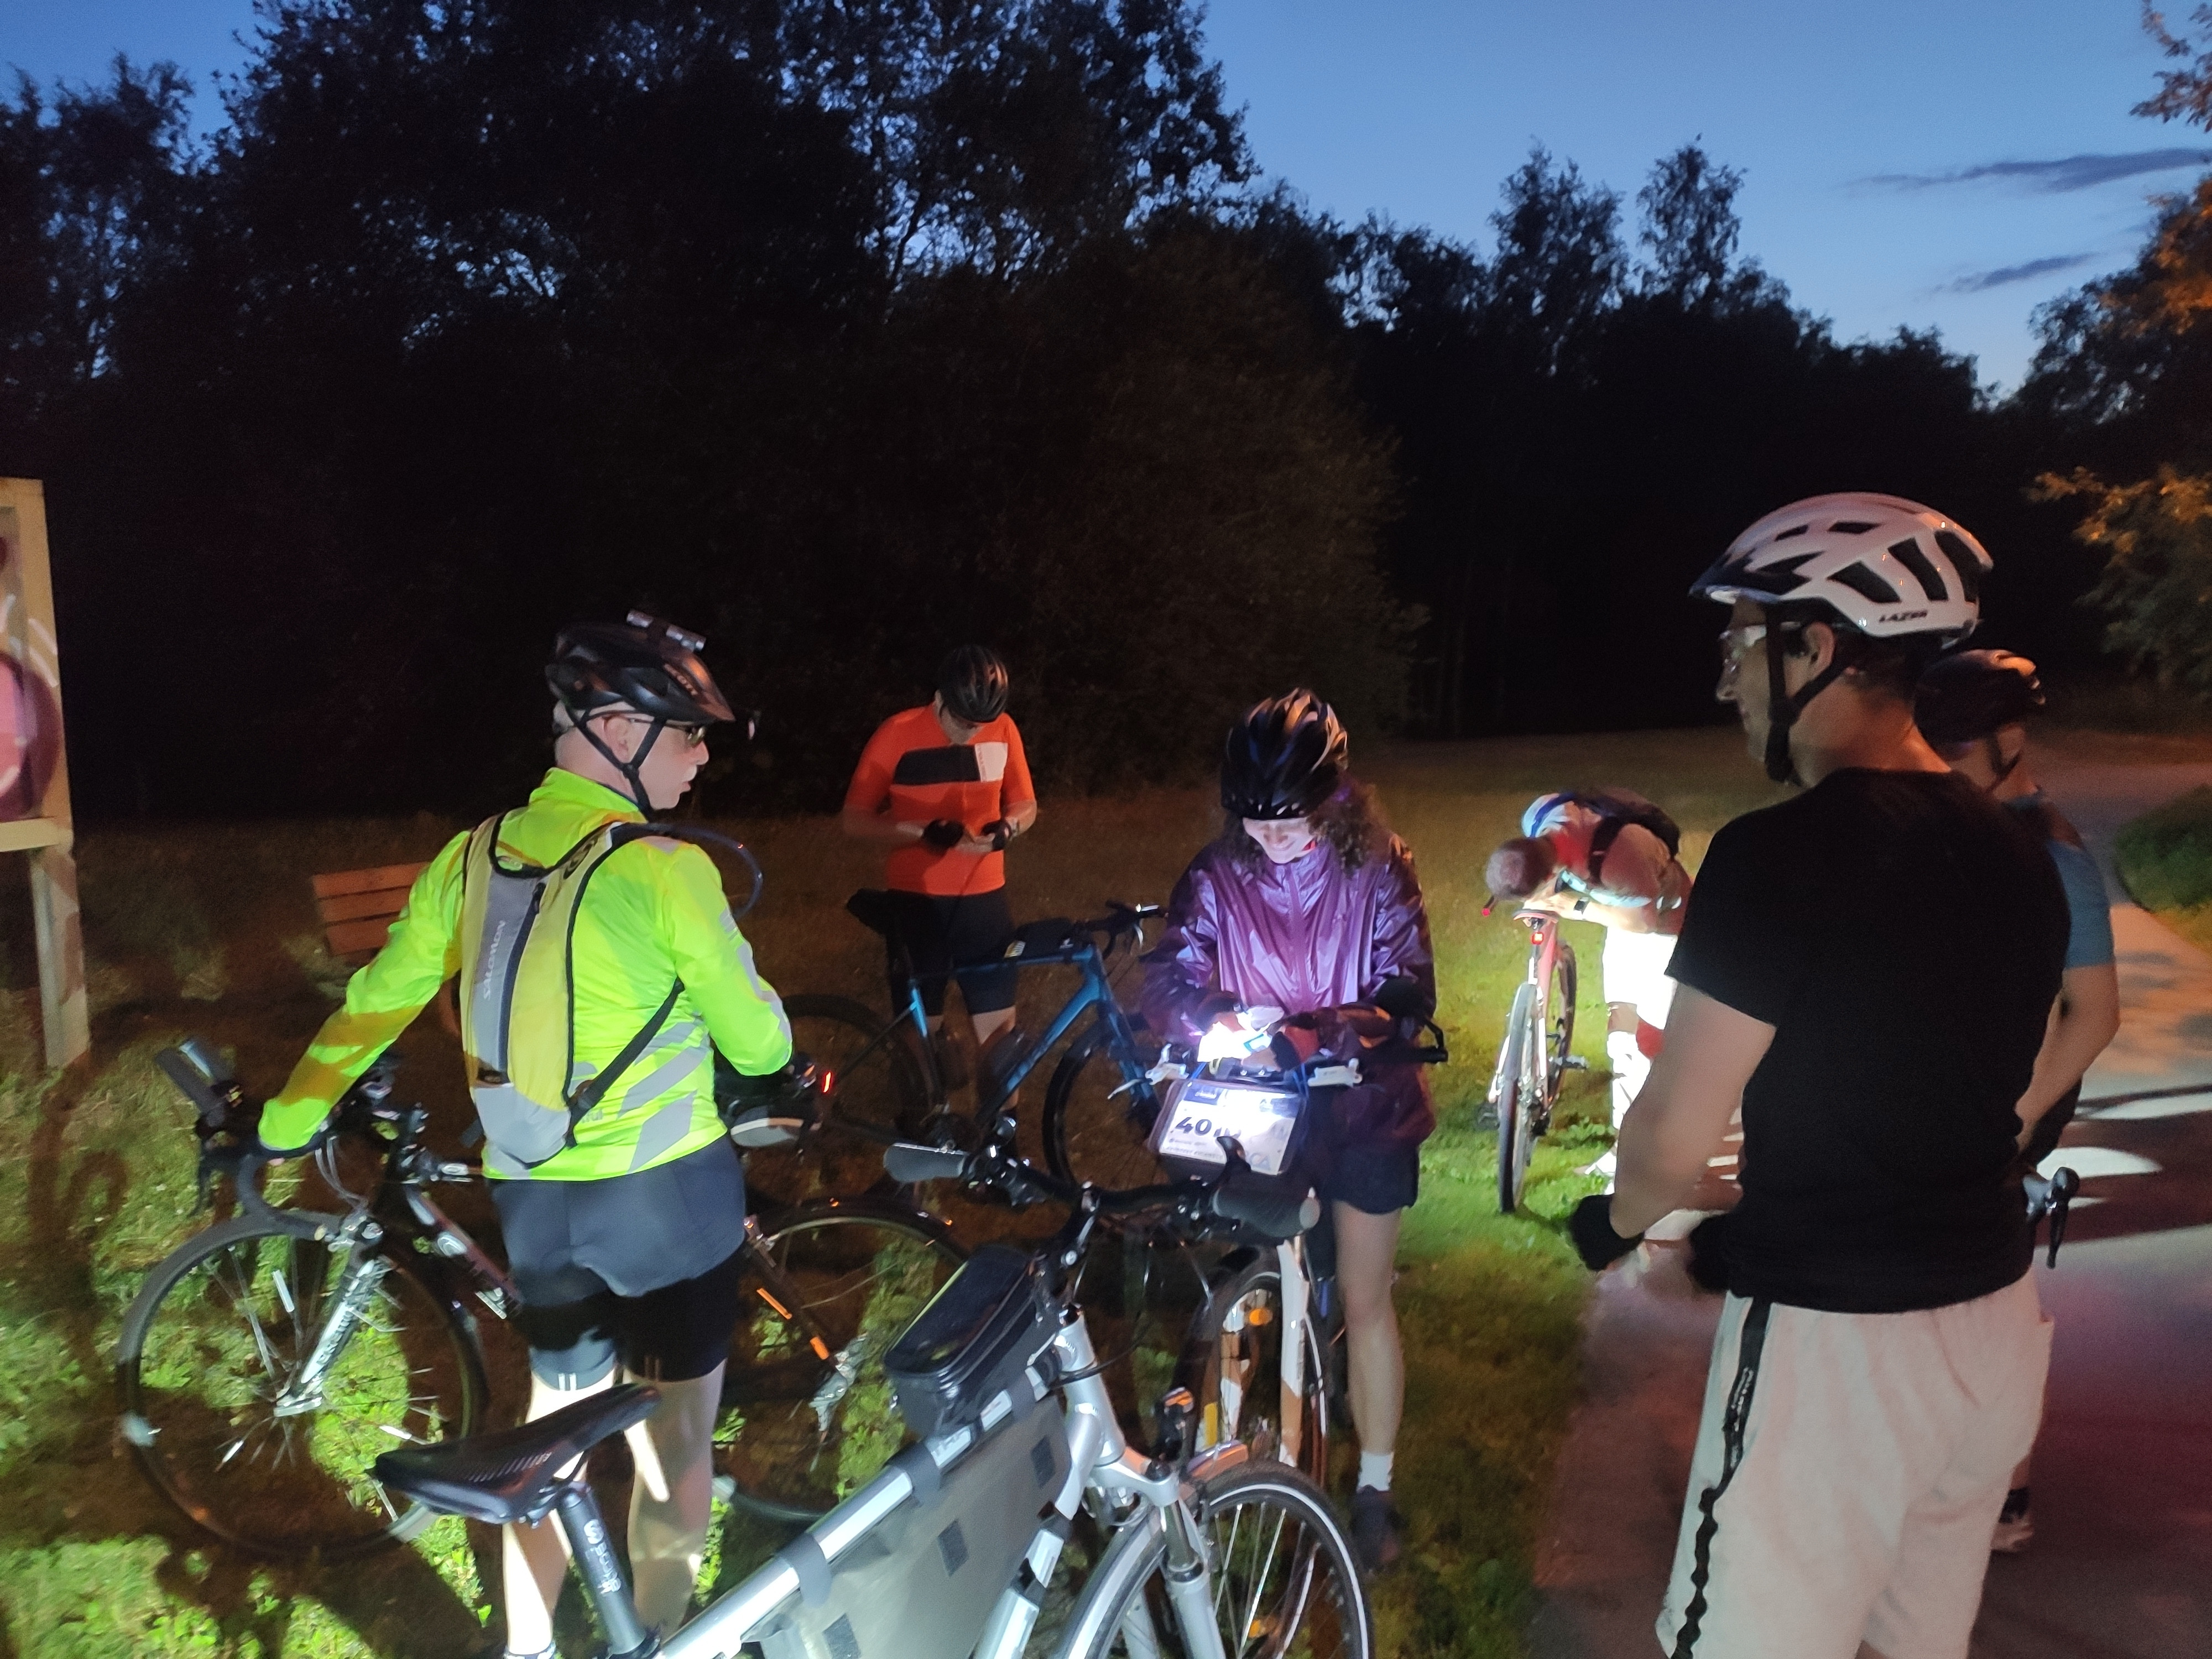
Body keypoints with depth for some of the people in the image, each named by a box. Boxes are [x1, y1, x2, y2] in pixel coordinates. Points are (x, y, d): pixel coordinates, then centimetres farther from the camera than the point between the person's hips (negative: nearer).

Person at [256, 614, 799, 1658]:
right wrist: (777, 1061, 13)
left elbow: (376, 1002, 8)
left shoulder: (473, 858, -1)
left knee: (555, 1417, 24)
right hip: (662, 1191, -6)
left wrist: (287, 1122, 22)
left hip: (532, 1198, 6)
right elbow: (754, 1040, -11)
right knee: (676, 1432, 14)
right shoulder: (664, 872, -19)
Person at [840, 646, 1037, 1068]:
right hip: (916, 900, -2)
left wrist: (1006, 826, -16)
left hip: (983, 899, 2)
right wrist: (927, 832, -23)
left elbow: (1026, 806, 9)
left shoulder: (1003, 730, -2)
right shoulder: (898, 734, -12)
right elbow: (854, 820, -8)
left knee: (999, 1032, 5)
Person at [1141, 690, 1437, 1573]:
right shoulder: (1218, 874, -8)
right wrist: (1222, 1022, -36)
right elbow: (1170, 978, -15)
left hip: (1361, 1109, -1)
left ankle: (1374, 1488, 23)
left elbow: (1409, 988, -17)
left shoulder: (1376, 870, -11)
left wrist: (1328, 1031, -35)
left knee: (1365, 1302, 7)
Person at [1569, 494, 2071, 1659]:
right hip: (1996, 1320, 8)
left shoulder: (1782, 853, -20)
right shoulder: (2020, 860, 4)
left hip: (1833, 1342, -8)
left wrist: (1616, 1222, 5)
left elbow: (1675, 1134, -18)